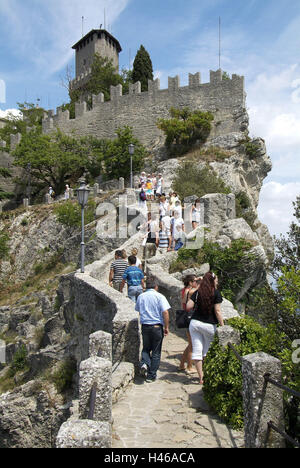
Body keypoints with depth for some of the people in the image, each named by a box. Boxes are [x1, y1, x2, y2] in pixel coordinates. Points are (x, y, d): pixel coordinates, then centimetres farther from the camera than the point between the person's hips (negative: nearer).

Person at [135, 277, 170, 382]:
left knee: (146, 348, 21)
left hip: (145, 326, 3)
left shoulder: (141, 297, 5)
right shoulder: (159, 296, -8)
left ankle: (144, 363, -5)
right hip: (157, 327, -3)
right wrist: (166, 327, -7)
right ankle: (151, 376, 13)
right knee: (156, 352, 9)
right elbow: (165, 312, -14)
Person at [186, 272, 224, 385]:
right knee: (207, 351, 14)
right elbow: (217, 311, -8)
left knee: (197, 350, 4)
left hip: (195, 323, 3)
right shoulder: (216, 293, -4)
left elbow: (188, 307, 0)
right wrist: (222, 325, -3)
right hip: (209, 325, -3)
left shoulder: (197, 292, 6)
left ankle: (201, 377, 6)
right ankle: (205, 373, 21)